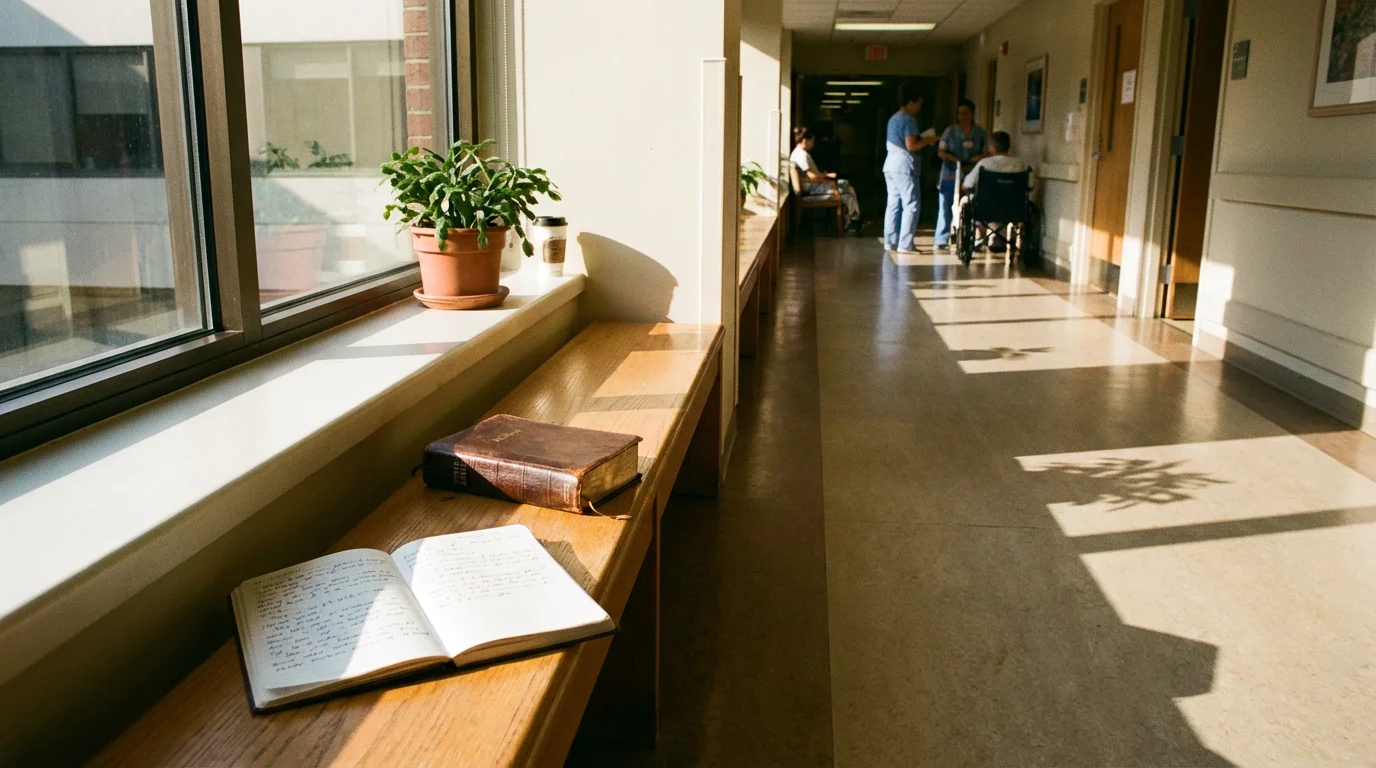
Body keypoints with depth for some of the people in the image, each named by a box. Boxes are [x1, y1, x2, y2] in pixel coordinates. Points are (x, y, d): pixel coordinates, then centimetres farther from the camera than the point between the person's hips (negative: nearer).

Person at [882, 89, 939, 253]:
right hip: (903, 166, -9)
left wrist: (922, 140, 20)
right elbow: (911, 146, -17)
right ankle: (905, 244, -10)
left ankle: (891, 242, 8)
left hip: (890, 165, 9)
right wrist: (927, 141, -2)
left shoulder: (893, 118, 18)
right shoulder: (909, 119, -11)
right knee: (911, 204, -7)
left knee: (893, 204, 9)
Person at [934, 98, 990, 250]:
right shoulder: (950, 131, 2)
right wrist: (954, 159, -18)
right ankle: (942, 240, 6)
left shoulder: (981, 133, 6)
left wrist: (980, 157, -14)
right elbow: (941, 151, 0)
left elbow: (986, 153, 9)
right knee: (946, 207, 0)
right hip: (950, 175, -1)